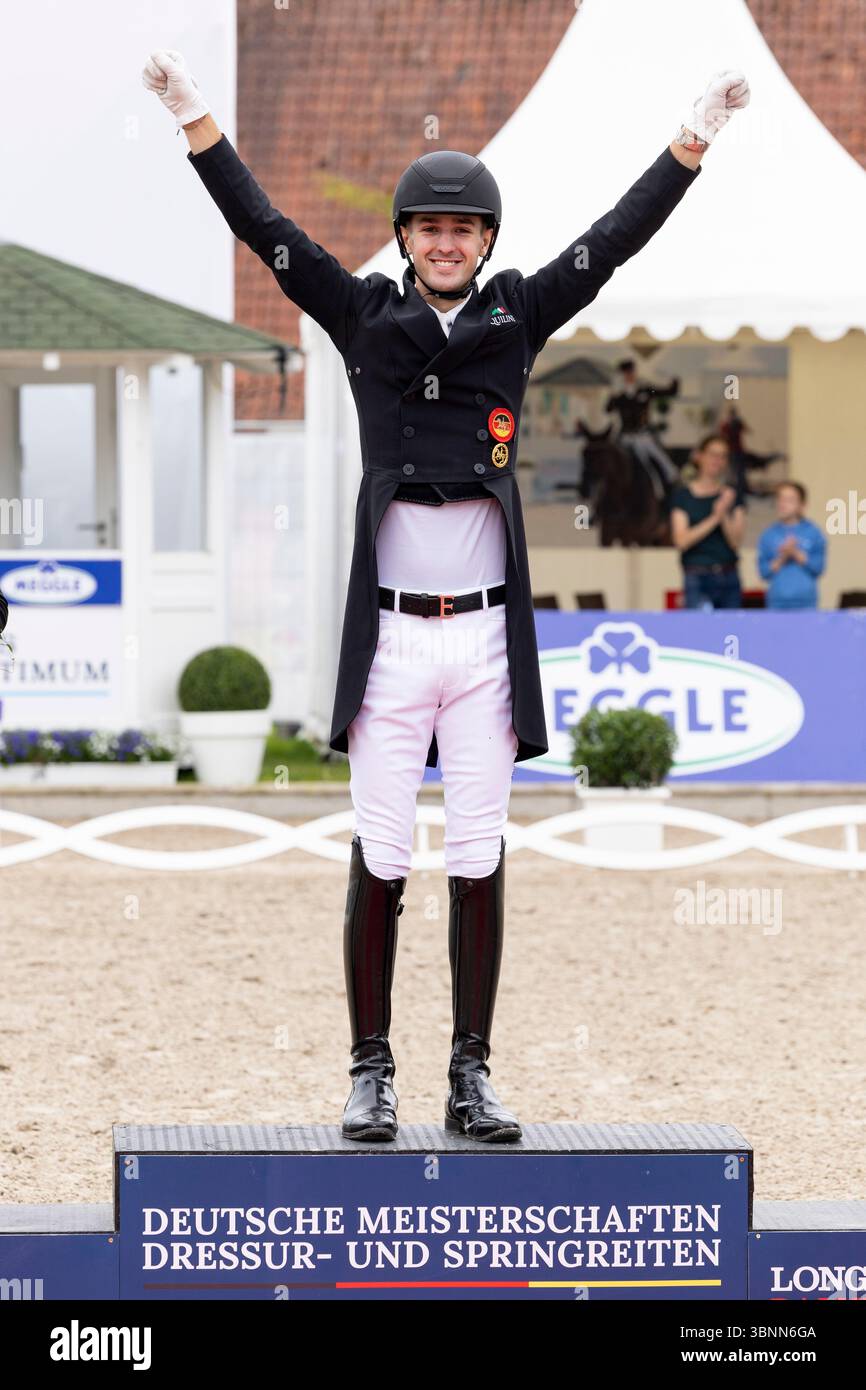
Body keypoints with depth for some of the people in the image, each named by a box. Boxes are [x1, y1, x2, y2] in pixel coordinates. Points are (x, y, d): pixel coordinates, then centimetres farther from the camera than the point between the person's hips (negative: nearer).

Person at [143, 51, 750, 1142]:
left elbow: (614, 241, 3)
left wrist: (696, 137, -4)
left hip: (487, 637, 1)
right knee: (379, 859, 0)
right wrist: (194, 118, -9)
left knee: (479, 863, 4)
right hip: (390, 635, -1)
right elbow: (266, 232, -1)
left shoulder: (518, 318, 7)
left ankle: (471, 1079, 10)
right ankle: (371, 1074, 7)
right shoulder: (364, 319, 5)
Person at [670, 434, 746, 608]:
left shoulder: (732, 496, 10)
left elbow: (737, 542, 3)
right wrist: (714, 518, -14)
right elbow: (681, 541, -6)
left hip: (729, 576, 3)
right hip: (697, 578, -3)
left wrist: (725, 515, -13)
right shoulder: (683, 495, 4)